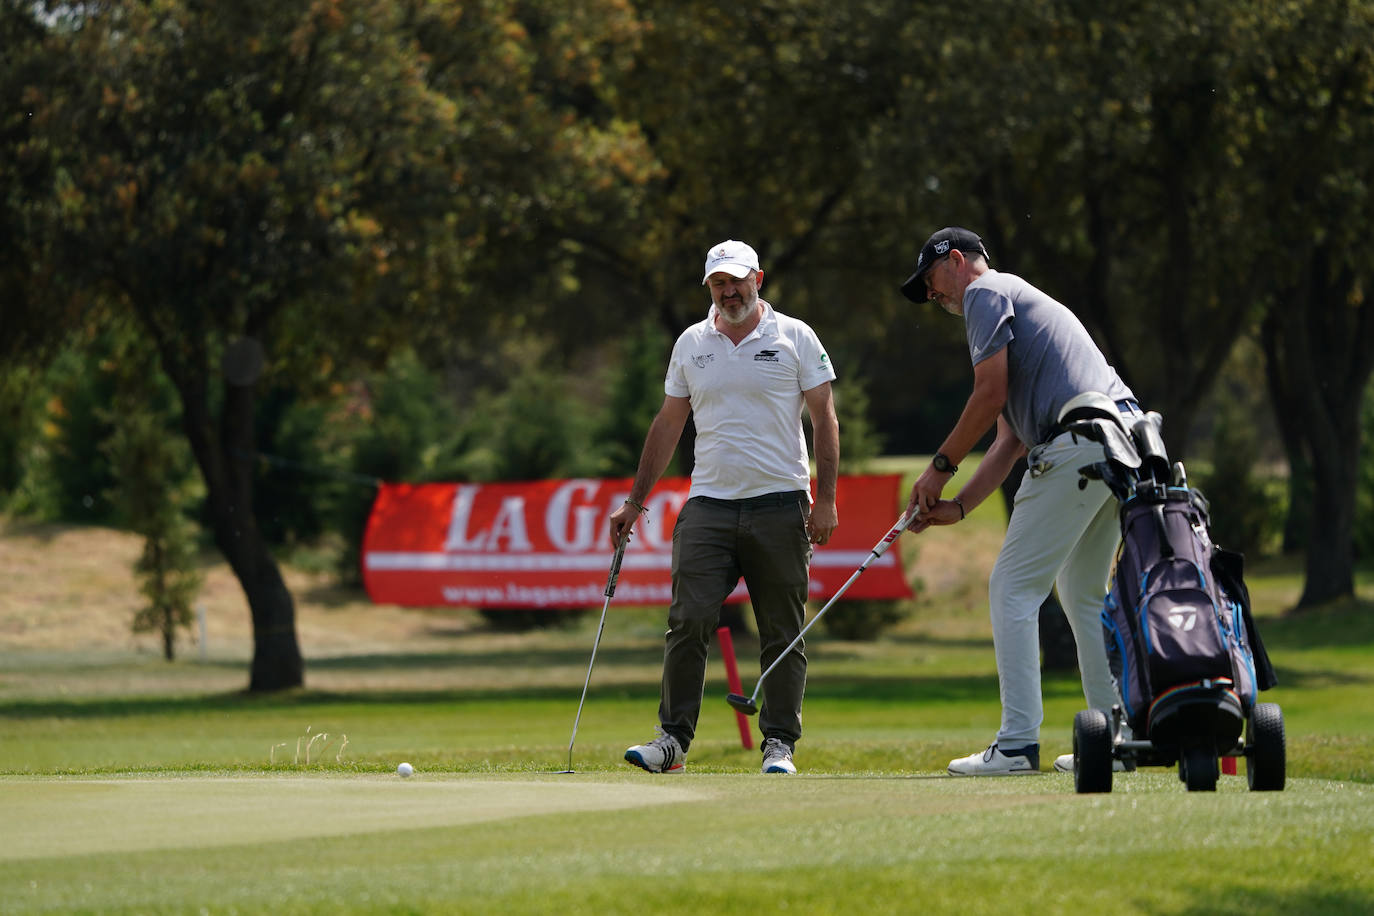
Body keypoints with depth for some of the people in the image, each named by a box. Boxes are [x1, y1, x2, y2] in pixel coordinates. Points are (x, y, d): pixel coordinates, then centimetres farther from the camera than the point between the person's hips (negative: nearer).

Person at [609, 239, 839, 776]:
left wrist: (825, 499, -6)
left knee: (782, 634, -1)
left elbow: (824, 419, 2)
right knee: (688, 621, -9)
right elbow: (668, 425, 18)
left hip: (779, 504, -2)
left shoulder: (795, 338, 3)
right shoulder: (691, 344, 12)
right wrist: (635, 501, 14)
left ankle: (780, 744, 4)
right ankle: (673, 740, -6)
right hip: (708, 504, 2)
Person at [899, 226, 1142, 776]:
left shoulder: (986, 291, 5)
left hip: (1080, 438, -9)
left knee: (1014, 587, -6)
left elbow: (991, 394, -6)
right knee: (1083, 594, 19)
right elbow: (1010, 438, 27)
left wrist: (940, 466, 4)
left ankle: (1018, 744, -11)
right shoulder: (1022, 301, 33)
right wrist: (958, 507, 18)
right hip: (1128, 435, 10)